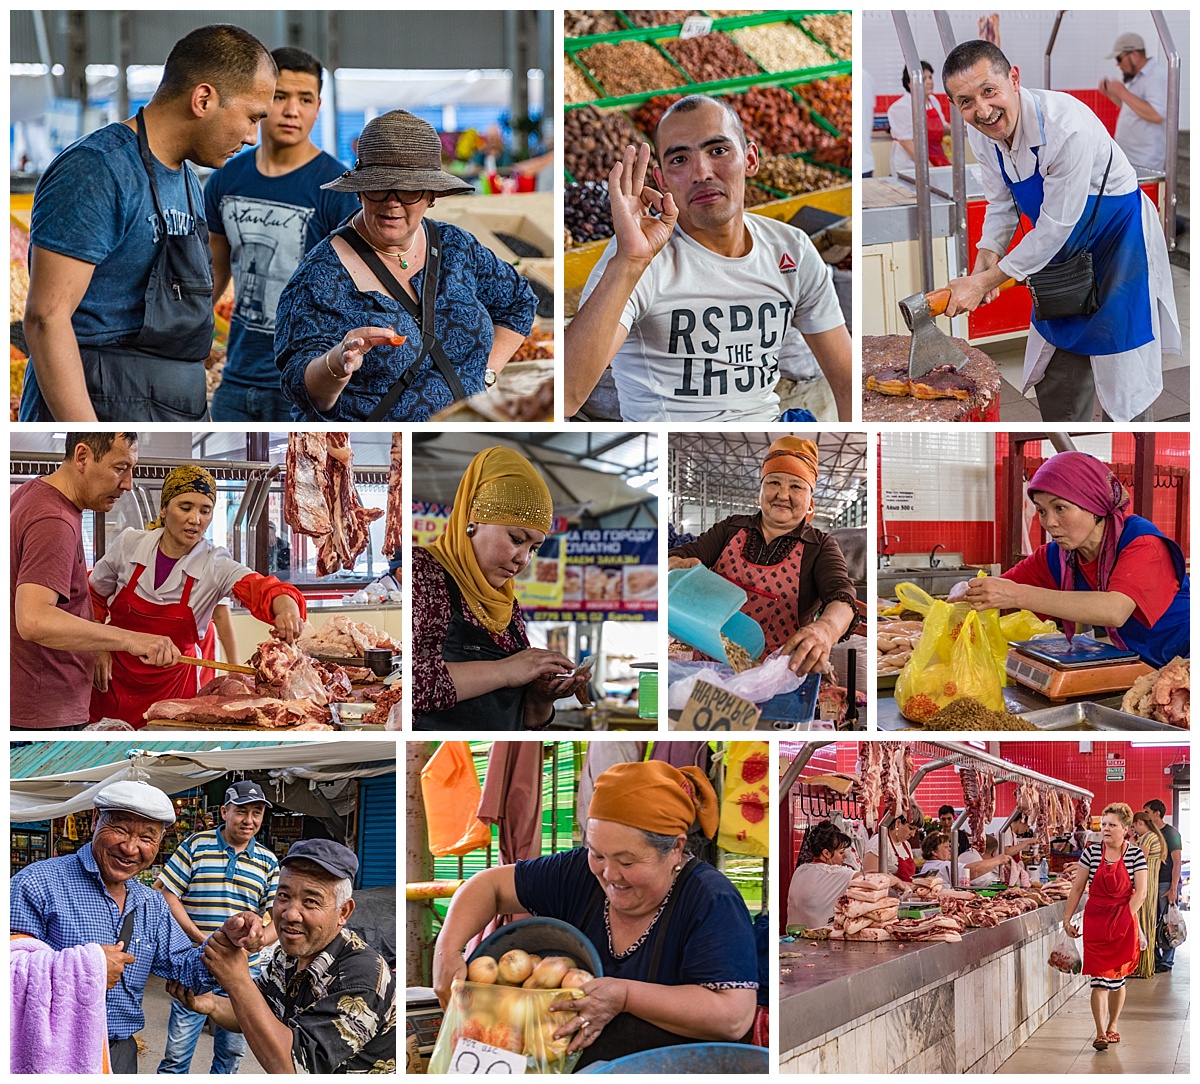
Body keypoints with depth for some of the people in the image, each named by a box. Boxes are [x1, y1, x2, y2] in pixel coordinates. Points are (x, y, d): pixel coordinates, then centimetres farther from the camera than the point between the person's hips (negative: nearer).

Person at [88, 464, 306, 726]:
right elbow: (94, 596, 9)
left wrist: (287, 609, -54)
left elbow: (261, 588, -32)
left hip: (171, 685, -1)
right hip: (113, 677, 1)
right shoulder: (128, 545, -8)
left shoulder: (215, 566, -14)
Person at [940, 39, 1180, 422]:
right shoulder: (980, 132, -13)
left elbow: (1055, 226, -30)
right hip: (1063, 248, 7)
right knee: (1054, 377, 17)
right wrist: (983, 263, -18)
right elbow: (1001, 205, 1)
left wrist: (985, 282, -26)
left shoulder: (1068, 127, -36)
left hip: (1118, 242, -7)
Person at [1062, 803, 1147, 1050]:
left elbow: (1140, 892, -5)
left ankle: (1112, 1025, 27)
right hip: (1095, 919, 0)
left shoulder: (1135, 855, -3)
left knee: (1116, 978, 9)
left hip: (1123, 921, 0)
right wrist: (1067, 918, 2)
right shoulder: (1091, 852, 1)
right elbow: (1078, 887, 6)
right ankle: (1100, 1033, -8)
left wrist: (1126, 918, -14)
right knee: (1099, 979, -7)